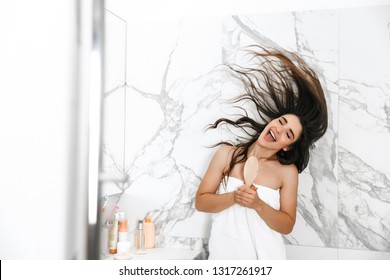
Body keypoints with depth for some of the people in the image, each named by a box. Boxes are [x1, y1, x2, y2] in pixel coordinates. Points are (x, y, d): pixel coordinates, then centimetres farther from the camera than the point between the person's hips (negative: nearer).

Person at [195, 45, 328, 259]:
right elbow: (200, 201, -4)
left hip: (265, 257, 0)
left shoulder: (288, 172, -7)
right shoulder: (227, 153, -5)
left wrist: (258, 204, -20)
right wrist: (234, 197, -19)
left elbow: (287, 225, -6)